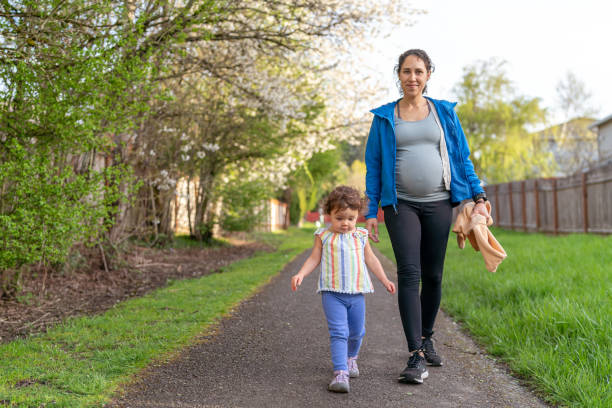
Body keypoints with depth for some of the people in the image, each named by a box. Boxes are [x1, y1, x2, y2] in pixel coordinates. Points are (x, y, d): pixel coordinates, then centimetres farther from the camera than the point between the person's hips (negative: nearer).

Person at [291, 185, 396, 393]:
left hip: (356, 292, 4)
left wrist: (384, 280, 15)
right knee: (339, 332, -14)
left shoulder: (360, 235, 8)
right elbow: (314, 259, 4)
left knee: (357, 331, 15)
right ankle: (340, 373, -15)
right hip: (332, 292, -3)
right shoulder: (323, 236, 0)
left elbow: (370, 259, 17)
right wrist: (300, 274, -11)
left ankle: (351, 358, 43)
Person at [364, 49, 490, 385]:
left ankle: (426, 338, 28)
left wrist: (478, 197, 3)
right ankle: (417, 356, -12)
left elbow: (462, 158, 12)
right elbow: (373, 166, 6)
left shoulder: (444, 112, 10)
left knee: (433, 276, 7)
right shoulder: (384, 117, 7)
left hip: (439, 204, 2)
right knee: (409, 274, -12)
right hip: (401, 204, -2)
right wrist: (371, 212, 0)